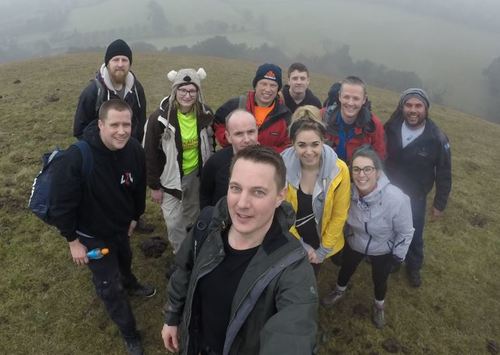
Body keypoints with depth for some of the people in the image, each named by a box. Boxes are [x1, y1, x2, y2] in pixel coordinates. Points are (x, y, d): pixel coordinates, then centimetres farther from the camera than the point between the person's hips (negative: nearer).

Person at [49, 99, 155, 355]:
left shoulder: (135, 150, -20)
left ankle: (130, 284, 68)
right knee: (110, 287, 9)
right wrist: (73, 240, -15)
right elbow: (61, 204, -24)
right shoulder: (75, 158, -36)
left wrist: (134, 217, 11)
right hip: (92, 234, -4)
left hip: (122, 226, 5)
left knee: (124, 260, 33)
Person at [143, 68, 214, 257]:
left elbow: (210, 144, 6)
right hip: (171, 177, -4)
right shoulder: (160, 117, -22)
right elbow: (150, 154, -14)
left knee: (193, 216, 22)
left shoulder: (205, 114, -11)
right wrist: (154, 186, -10)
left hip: (196, 174, 4)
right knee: (174, 222, 4)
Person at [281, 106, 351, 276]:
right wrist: (301, 245, -10)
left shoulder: (339, 170, -24)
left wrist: (323, 250, -7)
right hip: (291, 243, -1)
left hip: (321, 243, 1)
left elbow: (339, 215, -13)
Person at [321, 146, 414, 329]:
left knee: (379, 280, 23)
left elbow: (405, 232, -20)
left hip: (383, 250, -2)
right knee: (346, 269, 27)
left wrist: (397, 257, -9)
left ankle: (379, 306, 57)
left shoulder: (396, 199, -37)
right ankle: (339, 291, 62)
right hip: (354, 243, 3)